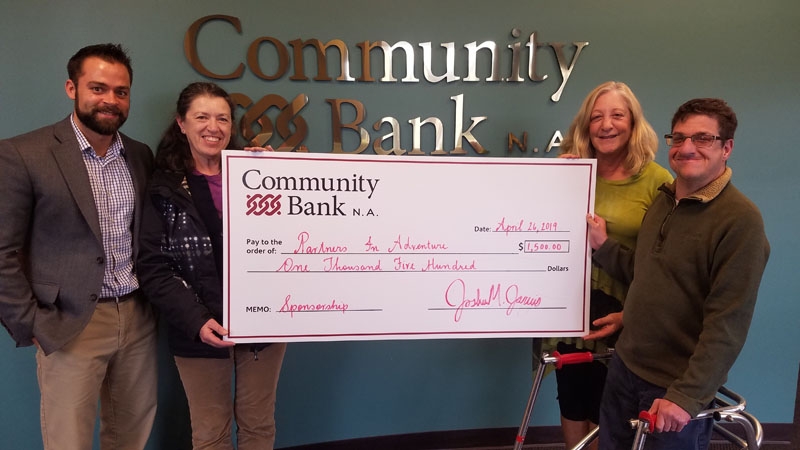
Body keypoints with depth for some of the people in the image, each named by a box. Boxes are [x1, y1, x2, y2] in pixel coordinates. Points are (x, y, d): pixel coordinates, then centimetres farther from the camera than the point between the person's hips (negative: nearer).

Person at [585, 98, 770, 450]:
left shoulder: (740, 220, -17)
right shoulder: (662, 199, 6)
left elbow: (728, 322, -20)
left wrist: (687, 395, -22)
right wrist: (602, 246, -2)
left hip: (677, 388, -6)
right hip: (624, 366, 7)